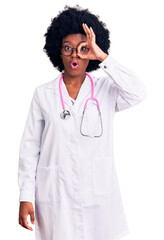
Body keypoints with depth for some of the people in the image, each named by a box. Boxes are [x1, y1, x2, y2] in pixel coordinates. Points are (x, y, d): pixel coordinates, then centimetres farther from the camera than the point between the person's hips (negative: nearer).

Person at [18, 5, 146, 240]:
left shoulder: (106, 90, 4)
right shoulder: (43, 94, 5)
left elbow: (138, 93, -16)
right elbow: (30, 147, 4)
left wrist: (103, 57, -16)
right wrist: (26, 197, -1)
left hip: (99, 196, 0)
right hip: (56, 199, 0)